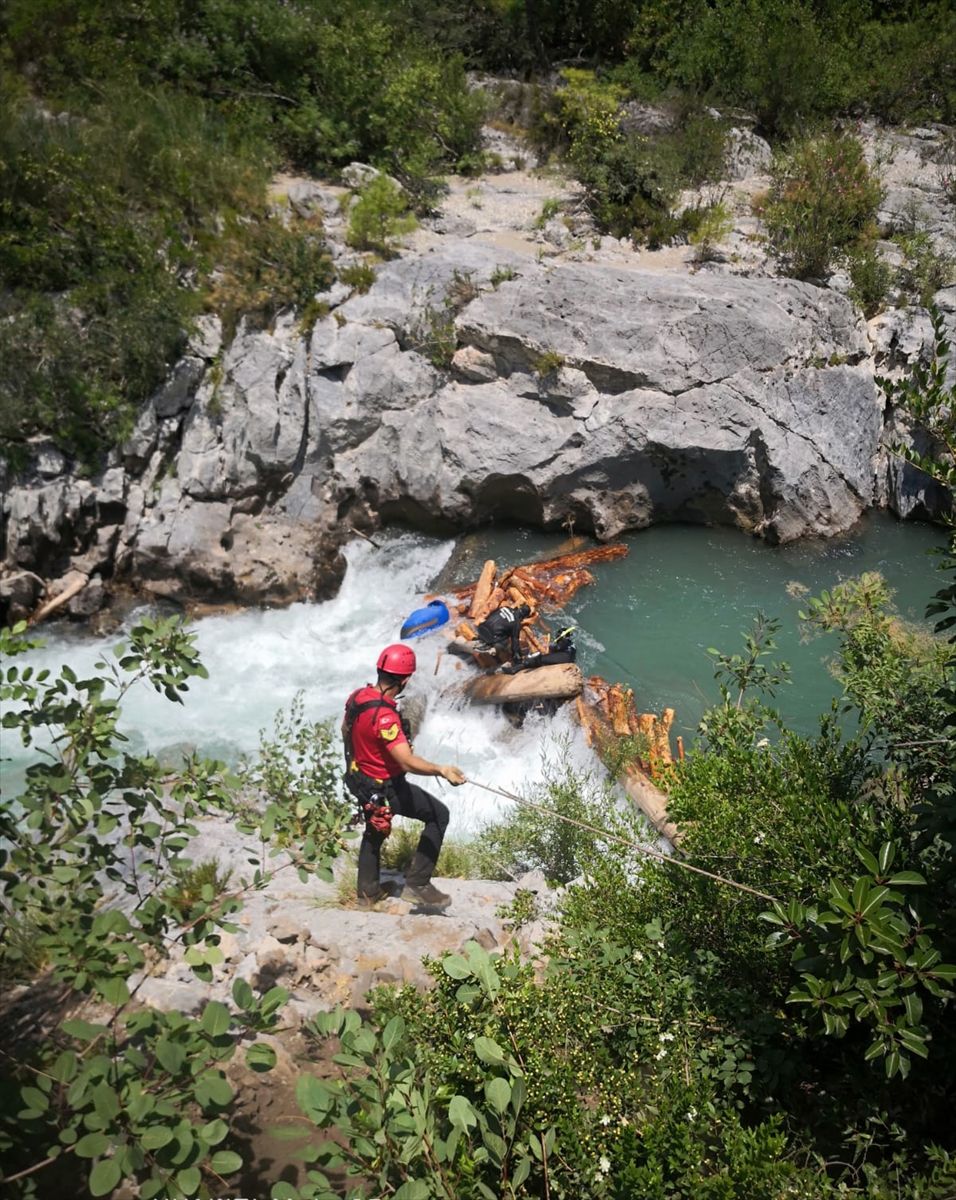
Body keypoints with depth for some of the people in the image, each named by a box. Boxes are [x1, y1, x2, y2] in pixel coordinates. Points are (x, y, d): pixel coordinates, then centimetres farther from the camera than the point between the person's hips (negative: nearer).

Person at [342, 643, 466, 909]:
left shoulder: (357, 696, -9)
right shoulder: (384, 716, -35)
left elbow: (345, 730, 11)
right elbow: (407, 761, -42)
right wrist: (441, 770, -53)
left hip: (361, 780, 9)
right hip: (387, 787, -9)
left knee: (374, 831, 29)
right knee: (439, 814, 5)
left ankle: (368, 890, 48)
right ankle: (418, 881, 7)